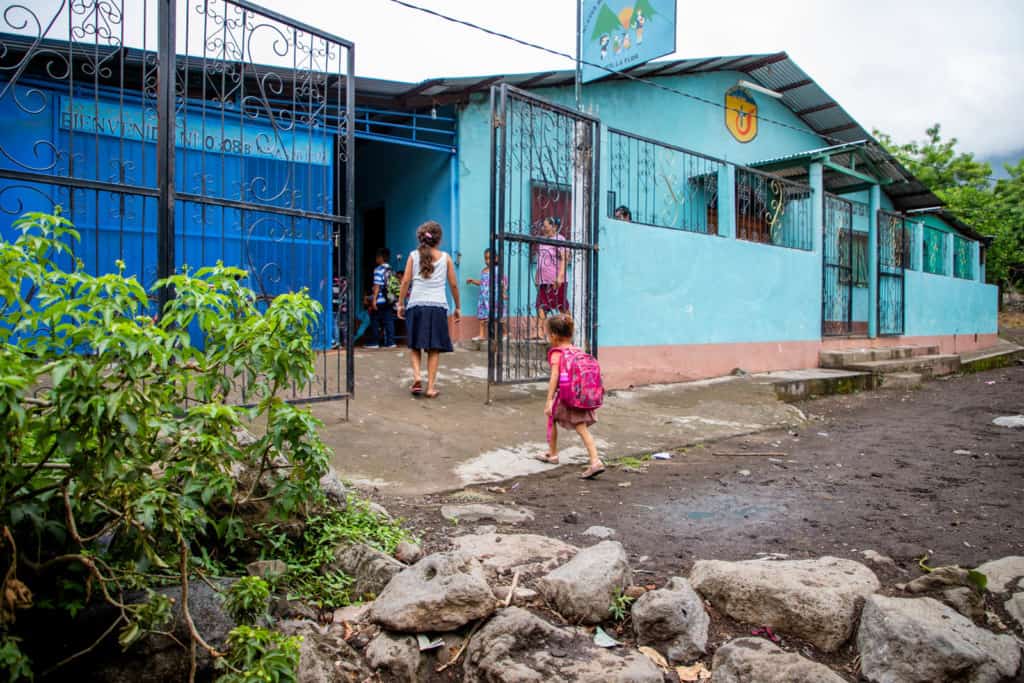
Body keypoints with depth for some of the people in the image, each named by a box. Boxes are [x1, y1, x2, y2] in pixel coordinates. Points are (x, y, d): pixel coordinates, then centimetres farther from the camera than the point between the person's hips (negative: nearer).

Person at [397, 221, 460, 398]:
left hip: (416, 305, 1)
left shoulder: (414, 255, 7)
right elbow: (453, 284, 8)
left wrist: (401, 303, 9)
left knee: (414, 345, 14)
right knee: (434, 348, 4)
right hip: (438, 306, -1)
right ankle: (431, 386, 3)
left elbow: (406, 281, 1)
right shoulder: (445, 257, 7)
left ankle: (416, 376, -6)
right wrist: (457, 307, 17)